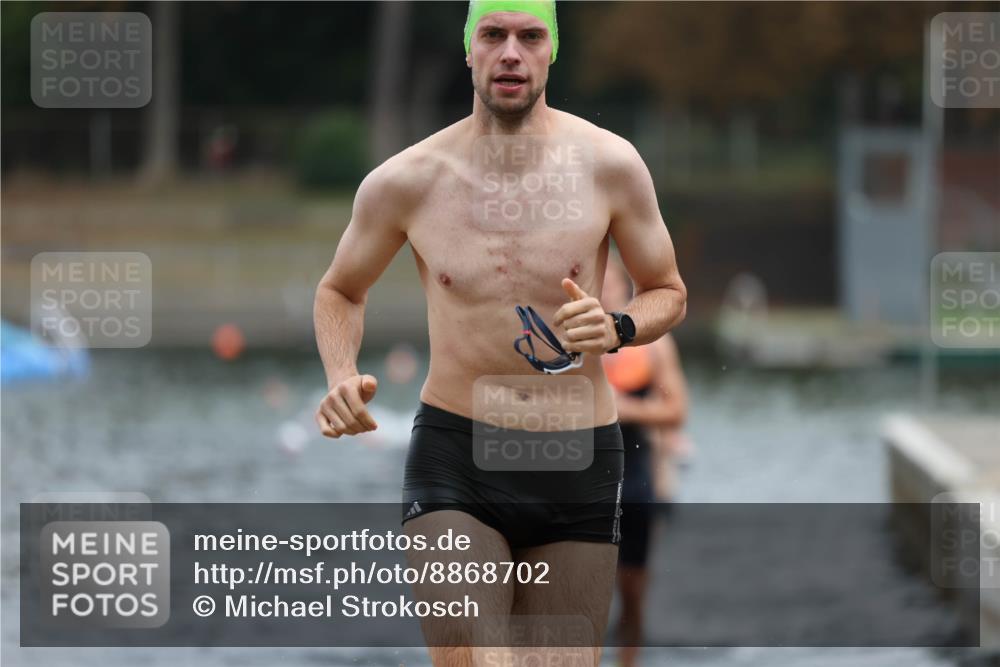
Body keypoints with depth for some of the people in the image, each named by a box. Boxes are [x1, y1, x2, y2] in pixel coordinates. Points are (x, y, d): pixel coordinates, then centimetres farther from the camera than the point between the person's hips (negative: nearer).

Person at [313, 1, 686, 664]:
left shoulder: (609, 163, -3)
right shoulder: (404, 181, -2)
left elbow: (668, 293, 11)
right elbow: (341, 291, 16)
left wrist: (617, 329, -12)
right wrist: (342, 380, -4)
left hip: (579, 468, 1)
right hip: (454, 458, -1)